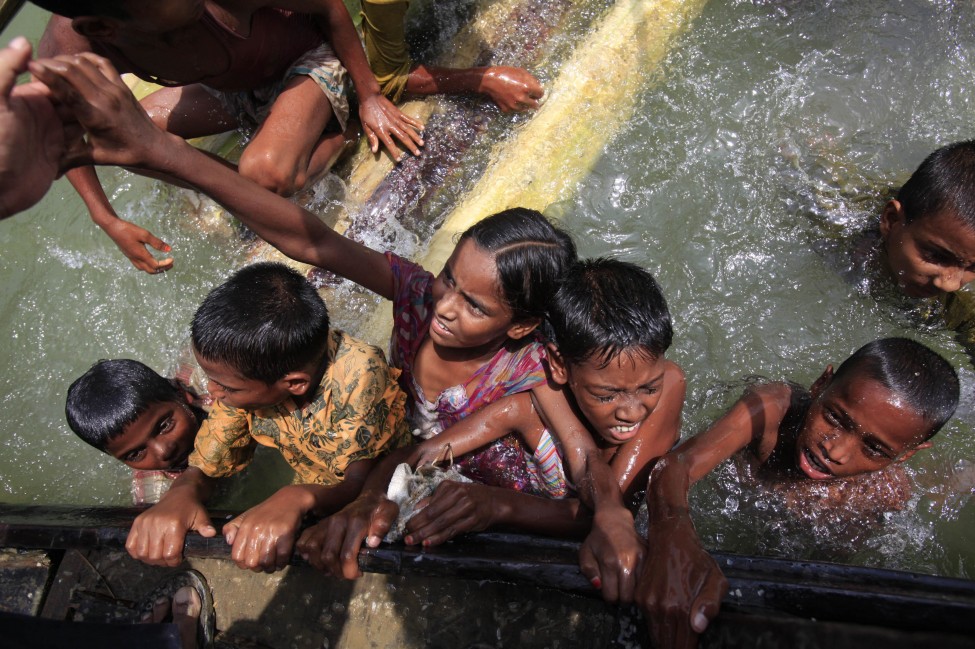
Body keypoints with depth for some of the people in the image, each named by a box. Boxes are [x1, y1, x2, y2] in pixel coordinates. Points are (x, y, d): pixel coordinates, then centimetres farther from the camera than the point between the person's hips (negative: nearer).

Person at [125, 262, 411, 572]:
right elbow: (203, 469, -10)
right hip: (319, 508, 3)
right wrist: (180, 494, -34)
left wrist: (297, 499, -53)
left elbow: (358, 483, -32)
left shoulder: (359, 373, -33)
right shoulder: (246, 372, -19)